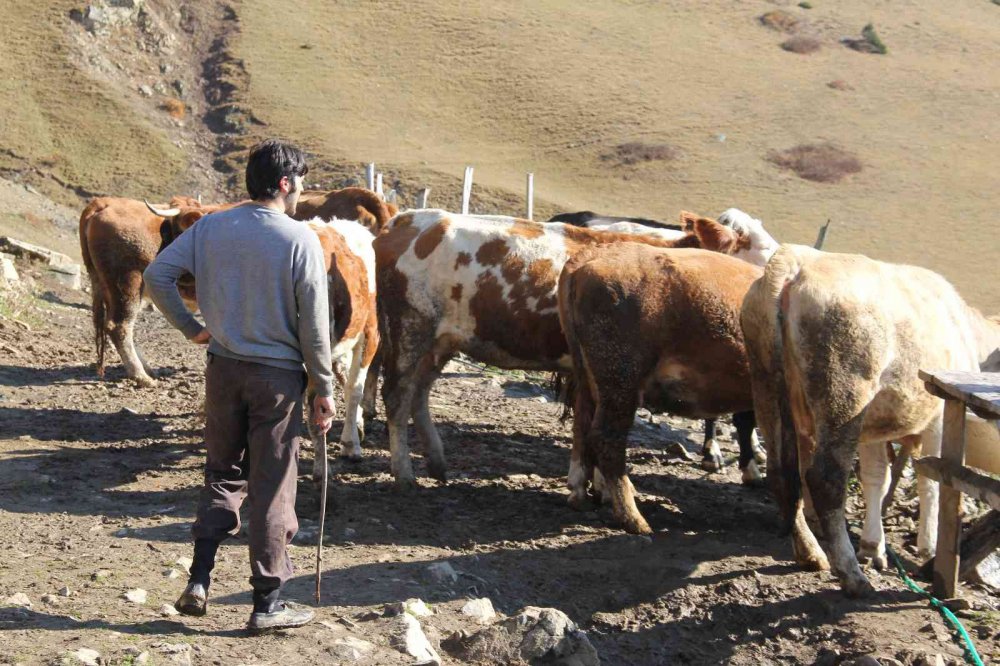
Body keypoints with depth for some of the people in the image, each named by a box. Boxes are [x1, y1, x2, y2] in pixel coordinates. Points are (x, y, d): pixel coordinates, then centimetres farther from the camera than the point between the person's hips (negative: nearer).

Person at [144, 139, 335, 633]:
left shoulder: (210, 228, 0)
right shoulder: (301, 240, -13)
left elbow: (157, 275, -3)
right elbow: (314, 325, -11)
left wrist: (190, 328, 7)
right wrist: (324, 390, -3)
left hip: (223, 368, 4)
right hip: (277, 375, -4)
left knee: (221, 475, 19)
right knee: (272, 488, 4)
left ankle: (199, 580, 12)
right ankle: (268, 602, 11)